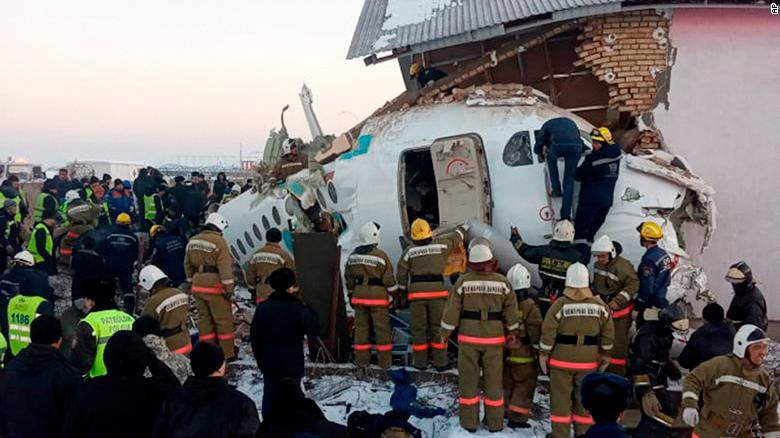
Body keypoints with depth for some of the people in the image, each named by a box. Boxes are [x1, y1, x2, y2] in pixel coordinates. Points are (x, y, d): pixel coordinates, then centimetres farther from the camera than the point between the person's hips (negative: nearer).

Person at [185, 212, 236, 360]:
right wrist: (229, 287, -13)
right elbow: (225, 267, -16)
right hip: (215, 287, -7)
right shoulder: (219, 242, -14)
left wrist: (192, 281, 24)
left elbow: (188, 264, 16)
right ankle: (228, 353, 8)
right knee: (224, 320, 3)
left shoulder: (193, 241, 9)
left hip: (198, 286, 7)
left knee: (204, 319, 13)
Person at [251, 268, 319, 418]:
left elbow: (254, 337, 3)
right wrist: (309, 310, 2)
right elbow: (313, 330, -8)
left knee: (269, 396, 15)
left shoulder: (263, 307, -3)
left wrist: (260, 359, 14)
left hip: (269, 363, 4)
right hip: (292, 364, -4)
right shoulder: (298, 309, -16)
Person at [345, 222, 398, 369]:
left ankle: (361, 359, 16)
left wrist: (351, 296, 22)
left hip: (359, 295, 5)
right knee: (382, 329, 4)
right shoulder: (380, 255, -13)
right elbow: (389, 279, -10)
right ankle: (385, 361, 9)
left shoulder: (353, 256, 5)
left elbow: (349, 279, 11)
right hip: (378, 296, -5)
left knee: (361, 327, 11)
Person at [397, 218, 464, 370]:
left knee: (418, 327, 7)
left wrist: (403, 293, 16)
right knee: (438, 326, 6)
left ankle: (420, 361, 12)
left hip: (417, 291, 0)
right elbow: (455, 237, 20)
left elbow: (402, 273, 4)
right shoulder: (440, 244, 1)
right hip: (437, 290, 0)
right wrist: (462, 228, 40)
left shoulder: (409, 251, 1)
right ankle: (440, 361, 8)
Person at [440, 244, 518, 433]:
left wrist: (445, 333, 3)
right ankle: (494, 422, 21)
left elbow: (452, 309, -8)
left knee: (468, 379, 9)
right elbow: (511, 310, 1)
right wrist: (512, 331, 16)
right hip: (494, 339, 1)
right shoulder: (502, 282, -6)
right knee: (493, 380, 13)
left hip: (469, 338, -1)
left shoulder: (463, 281, -10)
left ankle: (469, 421, 14)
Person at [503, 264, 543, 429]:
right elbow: (536, 332, -14)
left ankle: (503, 411, 29)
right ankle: (517, 417, 2)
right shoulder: (529, 307, -18)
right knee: (525, 384, 5)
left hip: (505, 352, 5)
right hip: (523, 354, -5)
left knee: (507, 382, 20)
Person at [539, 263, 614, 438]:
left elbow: (548, 332, -11)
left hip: (562, 359, -3)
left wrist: (543, 354, 0)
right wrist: (605, 355, 15)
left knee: (560, 397, 8)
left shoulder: (560, 304, -13)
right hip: (588, 361, 3)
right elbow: (608, 334, 4)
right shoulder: (600, 305, -3)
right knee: (584, 398, 14)